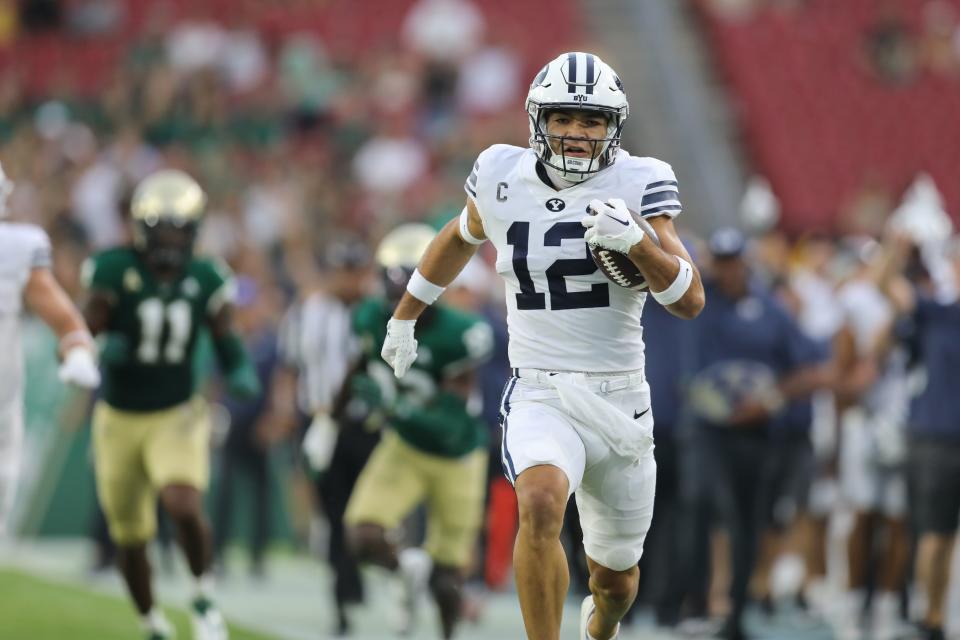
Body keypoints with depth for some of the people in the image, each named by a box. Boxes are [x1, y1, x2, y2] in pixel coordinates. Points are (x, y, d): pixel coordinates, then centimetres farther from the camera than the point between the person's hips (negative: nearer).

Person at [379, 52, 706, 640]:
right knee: (541, 504, -35)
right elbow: (461, 238, 21)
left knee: (616, 579, 18)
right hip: (540, 399, -1)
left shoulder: (637, 185, -7)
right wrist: (405, 316, 32)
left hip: (621, 402, 1)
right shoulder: (503, 178, -2)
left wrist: (635, 242, -30)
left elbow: (691, 299, -13)